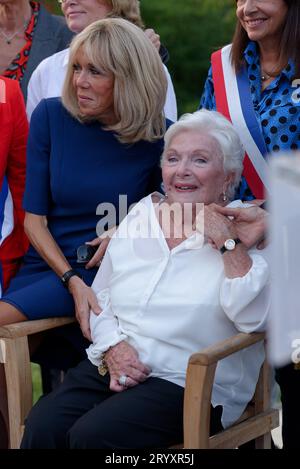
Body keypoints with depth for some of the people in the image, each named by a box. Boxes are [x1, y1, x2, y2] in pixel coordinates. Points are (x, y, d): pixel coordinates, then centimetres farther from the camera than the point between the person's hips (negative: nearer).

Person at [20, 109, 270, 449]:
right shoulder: (139, 215, 14)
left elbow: (253, 318, -17)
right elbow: (100, 297, 15)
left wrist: (228, 242, -19)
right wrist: (113, 347, -4)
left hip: (188, 383, -4)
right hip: (113, 367, 5)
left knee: (92, 434, -27)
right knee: (41, 427, -21)